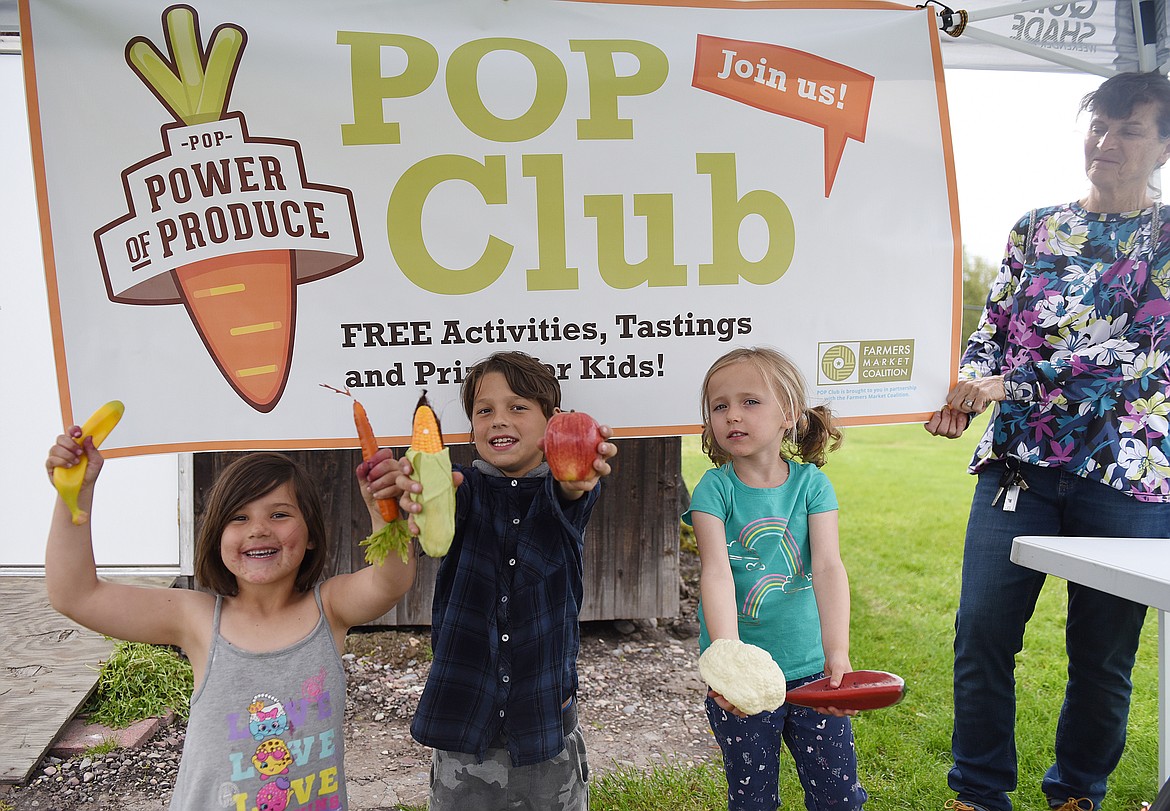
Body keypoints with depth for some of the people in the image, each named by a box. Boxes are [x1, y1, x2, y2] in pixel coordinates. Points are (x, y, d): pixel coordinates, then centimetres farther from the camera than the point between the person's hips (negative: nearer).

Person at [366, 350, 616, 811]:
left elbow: (563, 495, -29)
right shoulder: (468, 487, -4)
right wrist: (415, 491, -51)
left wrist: (577, 476, -54)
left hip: (547, 709, 0)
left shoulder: (566, 490, -5)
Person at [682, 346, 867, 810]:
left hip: (809, 669, 1)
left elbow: (828, 566, -17)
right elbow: (715, 572, -22)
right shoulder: (715, 488, -10)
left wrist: (837, 651, -31)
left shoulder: (811, 483, -5)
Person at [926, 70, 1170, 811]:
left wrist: (1009, 385, -21)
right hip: (1018, 460, 2)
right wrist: (965, 391, -10)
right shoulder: (1037, 228, 13)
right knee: (982, 630, -5)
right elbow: (994, 327, 12)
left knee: (1103, 652, 8)